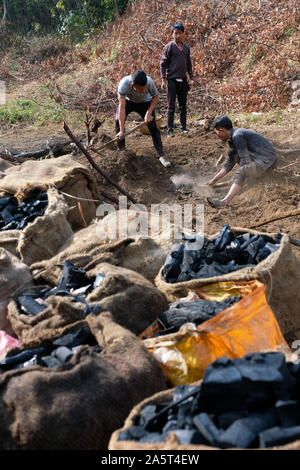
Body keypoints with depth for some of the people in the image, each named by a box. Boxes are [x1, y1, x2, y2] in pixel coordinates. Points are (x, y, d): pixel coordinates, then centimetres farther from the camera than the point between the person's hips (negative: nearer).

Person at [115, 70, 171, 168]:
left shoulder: (149, 82, -37)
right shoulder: (123, 84, -41)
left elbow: (155, 97, -16)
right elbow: (122, 107, -40)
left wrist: (149, 113, -28)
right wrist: (122, 131, -43)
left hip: (144, 102, 0)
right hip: (127, 101, 0)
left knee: (153, 126, -11)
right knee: (118, 120, -20)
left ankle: (161, 155, -4)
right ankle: (120, 149, -1)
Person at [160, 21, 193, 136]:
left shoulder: (186, 47, 11)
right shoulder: (169, 47, -4)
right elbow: (163, 63, -5)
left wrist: (190, 77, 17)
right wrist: (163, 79, -11)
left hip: (183, 80, 5)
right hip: (172, 80, -5)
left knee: (183, 105, 9)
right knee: (171, 106, -2)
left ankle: (183, 127, 17)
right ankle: (170, 129, 2)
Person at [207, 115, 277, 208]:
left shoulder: (237, 135, -17)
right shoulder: (233, 138, 13)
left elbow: (244, 160, -17)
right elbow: (229, 164, 18)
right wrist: (213, 181, 17)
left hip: (267, 160, -10)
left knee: (241, 172, -30)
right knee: (232, 152, 16)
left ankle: (225, 201, -48)